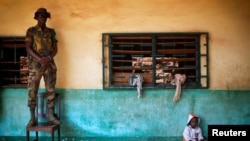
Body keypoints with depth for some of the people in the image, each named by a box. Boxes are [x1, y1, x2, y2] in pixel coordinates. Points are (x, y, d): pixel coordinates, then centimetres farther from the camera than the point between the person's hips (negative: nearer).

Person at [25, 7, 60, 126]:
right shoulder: (31, 31, 4)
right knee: (32, 91, -3)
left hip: (50, 65, 3)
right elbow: (28, 48, -5)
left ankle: (50, 115, 13)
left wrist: (48, 58, -13)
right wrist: (40, 59, -17)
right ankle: (32, 118, 4)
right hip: (35, 65, -3)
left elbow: (55, 49, 7)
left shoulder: (51, 32, 11)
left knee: (50, 91, 4)